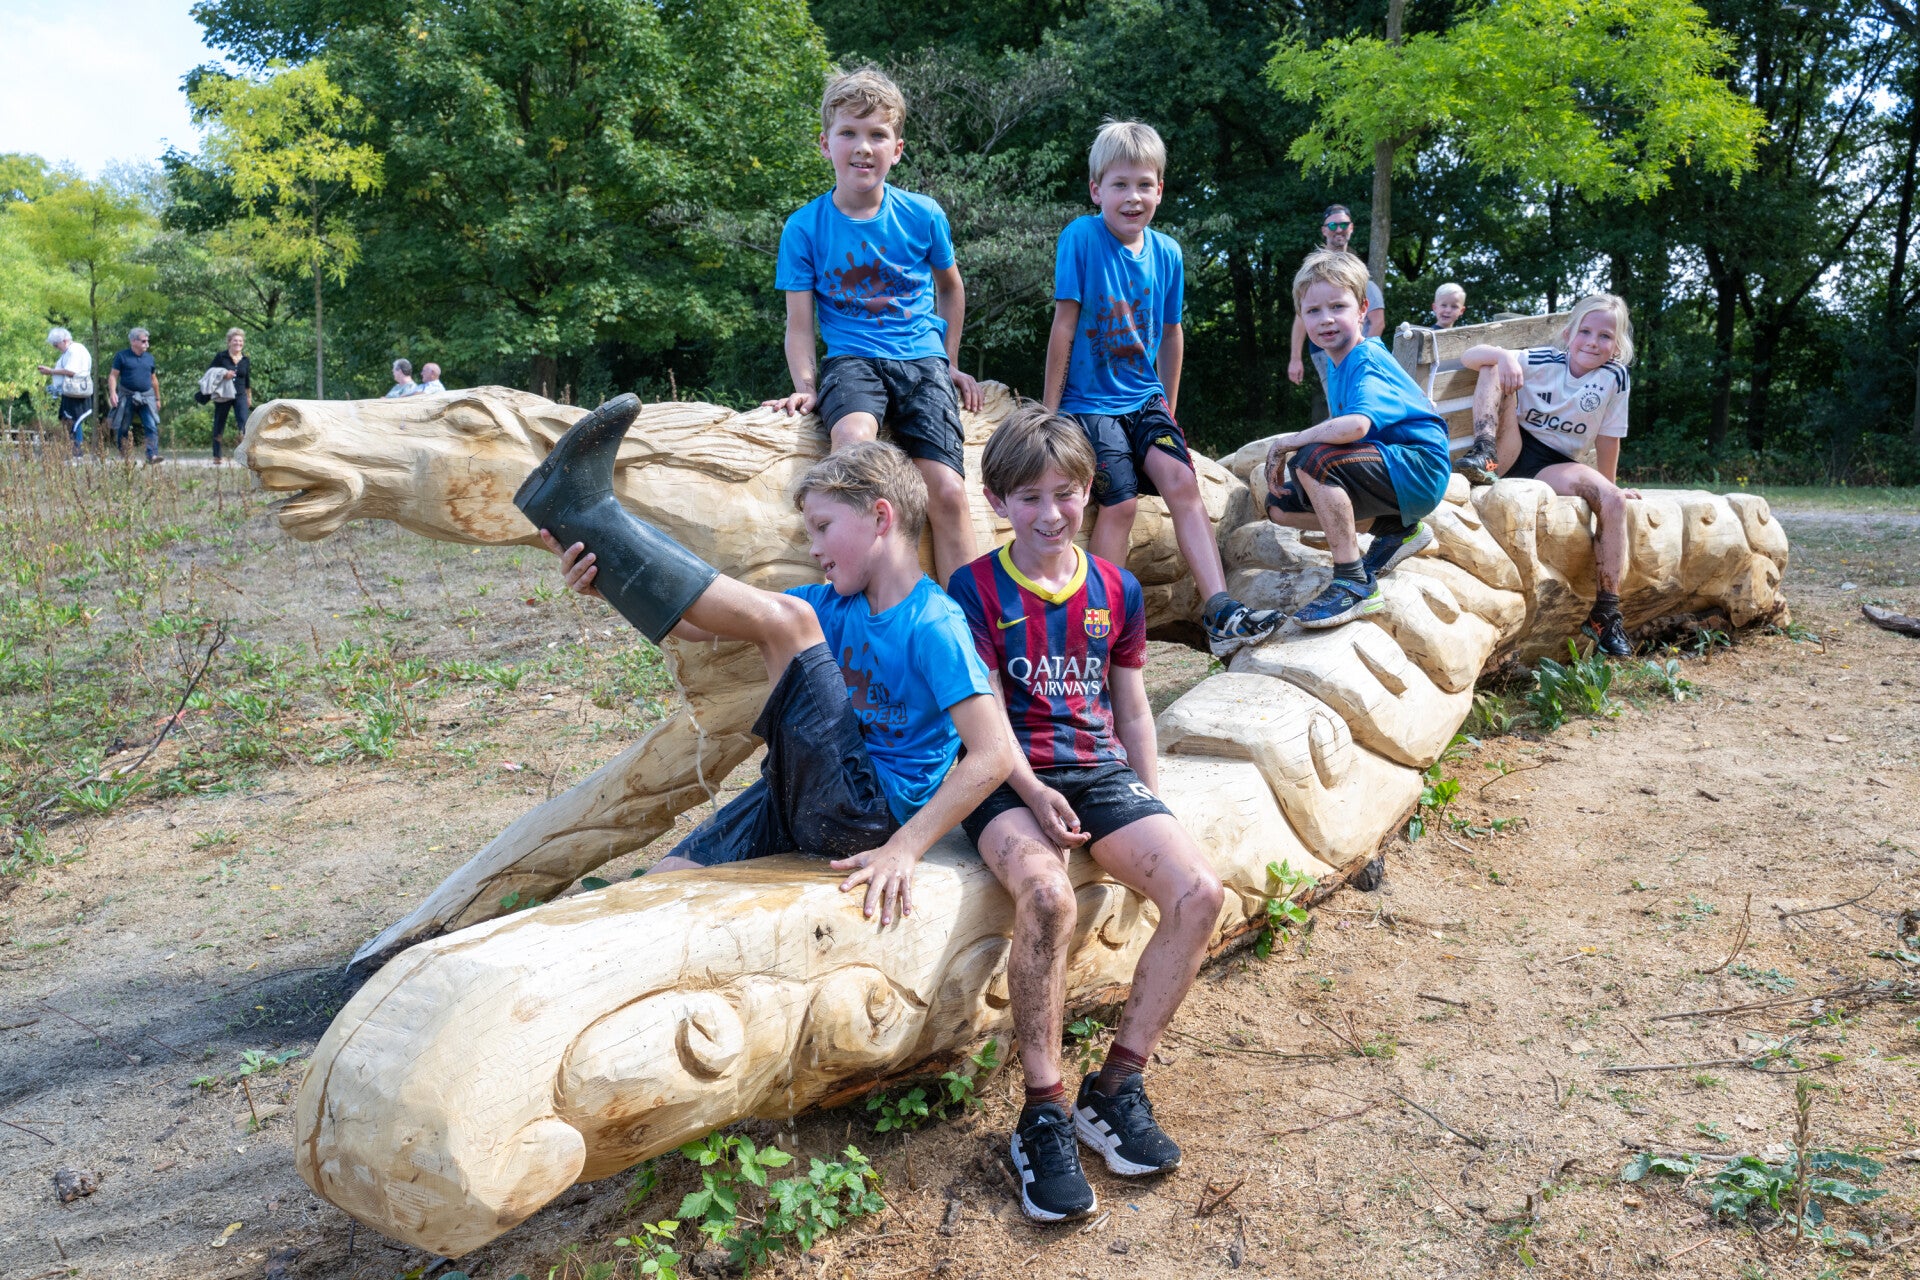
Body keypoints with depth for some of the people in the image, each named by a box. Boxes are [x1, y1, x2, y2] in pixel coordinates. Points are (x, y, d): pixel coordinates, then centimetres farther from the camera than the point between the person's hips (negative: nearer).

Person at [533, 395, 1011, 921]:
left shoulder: (933, 626, -13)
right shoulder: (831, 604, 10)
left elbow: (993, 755, -20)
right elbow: (701, 622, 2)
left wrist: (903, 849, -24)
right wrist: (607, 584, -13)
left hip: (868, 813, -8)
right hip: (803, 796, 8)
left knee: (784, 619, -20)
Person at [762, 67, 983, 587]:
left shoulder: (923, 215, 4)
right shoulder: (804, 226, 1)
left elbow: (950, 286, 22)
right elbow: (800, 324, 4)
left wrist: (950, 363, 19)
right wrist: (805, 386, -11)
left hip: (923, 359, 1)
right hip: (851, 361, -1)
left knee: (947, 492, -17)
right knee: (853, 436, -37)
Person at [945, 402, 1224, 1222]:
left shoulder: (1116, 590, 11)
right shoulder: (975, 589, -1)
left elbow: (1131, 709, 16)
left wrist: (1151, 807, 9)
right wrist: (1033, 793, -19)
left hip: (1100, 770, 5)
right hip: (1010, 778, -4)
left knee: (1199, 891, -20)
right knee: (1047, 894, -36)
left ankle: (1116, 1087, -7)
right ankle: (1044, 1115, -20)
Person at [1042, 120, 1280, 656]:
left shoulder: (1166, 252, 2)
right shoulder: (1080, 238, -11)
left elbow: (1170, 334, 13)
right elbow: (1064, 325, -10)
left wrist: (1168, 405, 16)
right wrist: (1049, 410, -8)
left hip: (1144, 399, 4)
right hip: (1089, 401, -4)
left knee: (1181, 481, -12)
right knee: (1120, 502, -12)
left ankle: (1221, 612, -14)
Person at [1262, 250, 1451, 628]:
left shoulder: (1368, 362, -20)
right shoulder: (1337, 362, 9)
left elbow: (1356, 424, -38)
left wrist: (1287, 442, -27)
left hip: (1418, 472, -10)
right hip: (1384, 466, 10)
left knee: (1313, 462, -32)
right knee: (1281, 505, 6)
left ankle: (1355, 584, -24)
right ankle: (1394, 529, 9)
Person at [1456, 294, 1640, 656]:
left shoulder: (1615, 378, -5)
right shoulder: (1541, 362, -7)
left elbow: (1608, 438, 4)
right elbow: (1468, 357, -13)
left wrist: (1610, 486, 10)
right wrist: (1503, 355, -33)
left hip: (1555, 466, 1)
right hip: (1512, 453, -1)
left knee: (1613, 501, -26)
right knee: (1496, 368, -17)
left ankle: (1605, 612, -20)